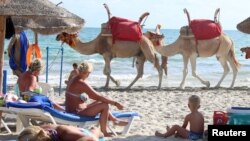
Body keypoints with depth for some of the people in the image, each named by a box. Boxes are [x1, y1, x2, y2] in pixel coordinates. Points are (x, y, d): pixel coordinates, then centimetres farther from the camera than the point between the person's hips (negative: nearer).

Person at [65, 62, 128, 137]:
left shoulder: (73, 80, 7)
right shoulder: (81, 83, -22)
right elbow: (98, 97, -22)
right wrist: (115, 103, -15)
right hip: (77, 112, -10)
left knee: (100, 102, 21)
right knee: (105, 105, -12)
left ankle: (114, 120, 30)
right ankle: (103, 132, -1)